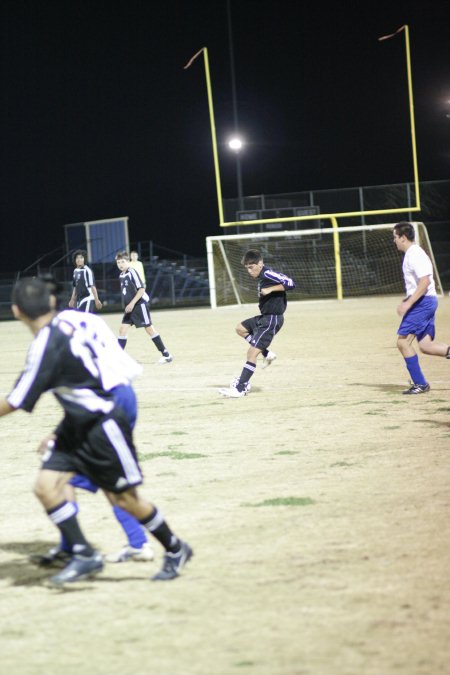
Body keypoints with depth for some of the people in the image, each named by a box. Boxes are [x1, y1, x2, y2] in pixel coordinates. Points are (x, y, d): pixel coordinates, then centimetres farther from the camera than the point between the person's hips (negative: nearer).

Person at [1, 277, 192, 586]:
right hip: (78, 425, 9)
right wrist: (59, 433, 19)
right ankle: (84, 555, 1)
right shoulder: (63, 326, 3)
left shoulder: (46, 345, -24)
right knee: (46, 486, -1)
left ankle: (175, 549, 21)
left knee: (124, 497, 3)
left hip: (103, 425, -9)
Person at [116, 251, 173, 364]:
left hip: (140, 304, -8)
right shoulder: (121, 275, 9)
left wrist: (132, 303, -19)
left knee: (149, 328, -4)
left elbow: (141, 289, -19)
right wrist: (128, 305, 18)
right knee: (122, 329, 0)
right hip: (130, 307, 8)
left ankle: (166, 355, 2)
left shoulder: (132, 273, -15)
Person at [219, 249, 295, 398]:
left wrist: (270, 289, -28)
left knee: (252, 352, -12)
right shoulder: (262, 276, 11)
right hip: (264, 317, 11)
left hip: (272, 319, -11)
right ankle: (267, 354, 19)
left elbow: (290, 283, -27)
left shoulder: (268, 274, -18)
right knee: (240, 329, 26)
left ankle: (240, 388, -9)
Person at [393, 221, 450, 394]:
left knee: (403, 341, -9)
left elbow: (424, 282, -24)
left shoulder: (415, 255, -15)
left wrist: (408, 303, -24)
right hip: (426, 303, 10)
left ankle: (420, 383, -6)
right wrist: (406, 302, 21)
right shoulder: (410, 255, 17)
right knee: (425, 346, 7)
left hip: (422, 302, -10)